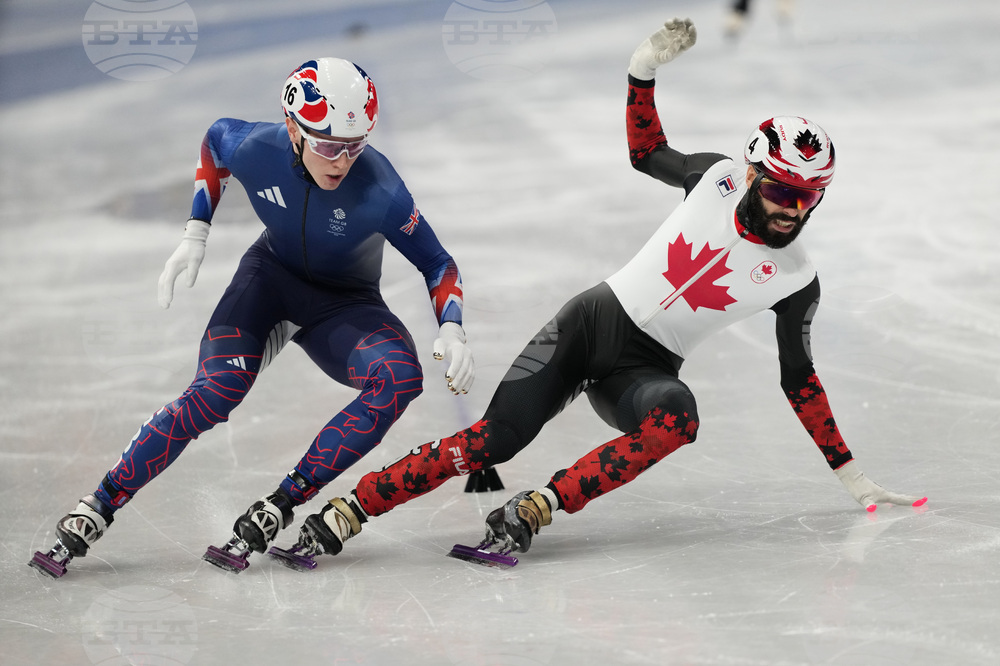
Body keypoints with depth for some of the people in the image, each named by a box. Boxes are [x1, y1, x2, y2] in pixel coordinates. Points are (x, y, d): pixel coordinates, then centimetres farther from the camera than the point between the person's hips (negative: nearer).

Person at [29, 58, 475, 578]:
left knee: (400, 377, -31)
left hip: (343, 305, 0)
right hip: (271, 276, 0)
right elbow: (215, 139, 3)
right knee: (219, 389, -26)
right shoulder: (254, 148, -24)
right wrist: (195, 234, -1)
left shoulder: (377, 186, -29)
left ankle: (280, 505, -24)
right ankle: (99, 507, -15)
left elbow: (436, 263, -15)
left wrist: (451, 331, -31)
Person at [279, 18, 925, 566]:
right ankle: (339, 518, -18)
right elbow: (647, 150, 14)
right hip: (593, 320, 0)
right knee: (493, 439, -19)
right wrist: (646, 69, -2)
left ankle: (534, 510, -34)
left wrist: (849, 472, 4)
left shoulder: (796, 280, -3)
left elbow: (799, 379, 6)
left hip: (645, 368, 0)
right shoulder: (720, 178, -2)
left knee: (676, 415, -37)